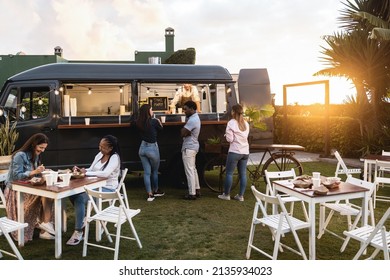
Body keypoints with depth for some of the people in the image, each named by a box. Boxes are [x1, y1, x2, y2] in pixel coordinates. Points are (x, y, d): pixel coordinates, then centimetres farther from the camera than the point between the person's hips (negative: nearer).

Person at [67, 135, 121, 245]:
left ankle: (78, 232, -18)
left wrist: (86, 173, -24)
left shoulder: (115, 157, -15)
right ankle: (82, 217, 15)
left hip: (108, 189, -8)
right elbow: (91, 170, 13)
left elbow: (105, 174, -29)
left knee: (80, 198, -26)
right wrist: (80, 170, -8)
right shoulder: (99, 155, 9)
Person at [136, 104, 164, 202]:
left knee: (146, 172, 8)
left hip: (142, 148, 4)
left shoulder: (139, 123, -3)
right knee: (155, 171, 16)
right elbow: (161, 129, 3)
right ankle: (155, 191, 32)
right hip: (152, 148, -4)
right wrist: (159, 122, 22)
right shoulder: (154, 121, -15)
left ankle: (150, 194, 9)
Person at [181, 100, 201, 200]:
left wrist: (185, 131, -4)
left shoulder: (192, 120, -21)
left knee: (189, 171, -5)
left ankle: (192, 194, 0)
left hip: (188, 148, -11)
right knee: (193, 169, 17)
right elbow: (183, 132, 11)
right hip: (193, 146, 11)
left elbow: (182, 133, -23)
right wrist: (186, 132, -9)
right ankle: (197, 190, 25)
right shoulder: (195, 117, 14)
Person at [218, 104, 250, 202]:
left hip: (235, 152, -6)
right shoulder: (246, 123, 9)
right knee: (243, 174, 8)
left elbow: (229, 139, -11)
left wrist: (226, 135, 8)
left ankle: (226, 194, 12)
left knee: (229, 173, 5)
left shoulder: (231, 123, -9)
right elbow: (246, 136, 13)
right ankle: (241, 196, 12)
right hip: (245, 152, 6)